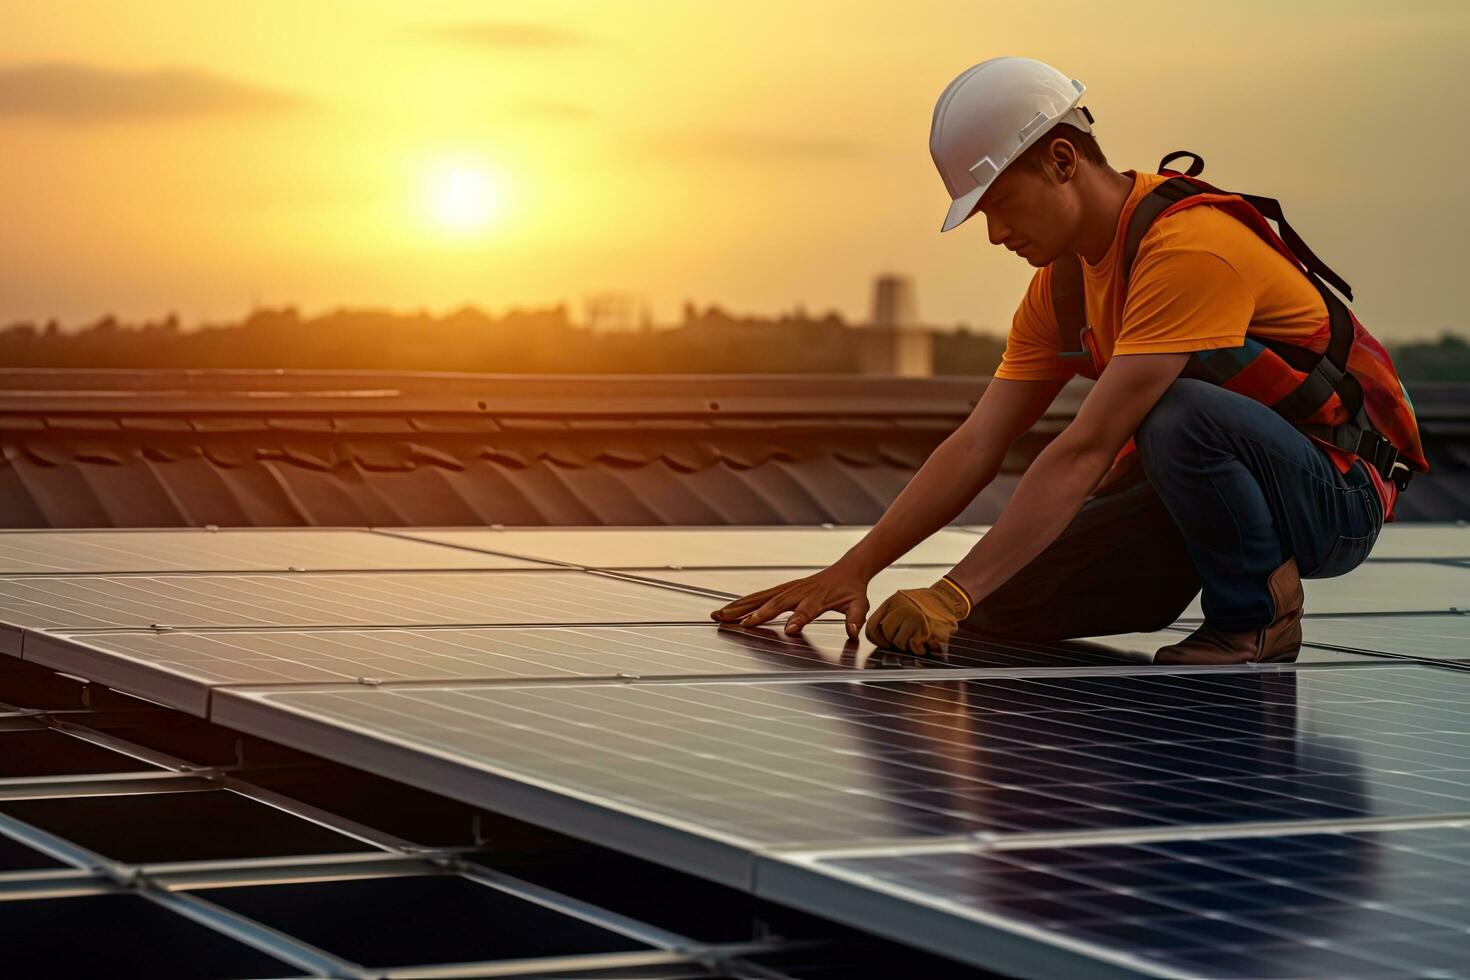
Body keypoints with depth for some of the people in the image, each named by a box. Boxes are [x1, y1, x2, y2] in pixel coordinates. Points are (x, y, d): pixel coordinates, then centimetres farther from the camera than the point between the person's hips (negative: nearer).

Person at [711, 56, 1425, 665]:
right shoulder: (1062, 281, 3)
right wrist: (851, 571, -9)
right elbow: (978, 446, 1)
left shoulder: (1191, 246, -26)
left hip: (1333, 495, -7)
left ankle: (1260, 612, -12)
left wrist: (951, 594, -34)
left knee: (1181, 411, -38)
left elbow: (1086, 451, -32)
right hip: (1203, 481, 7)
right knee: (999, 601, -12)